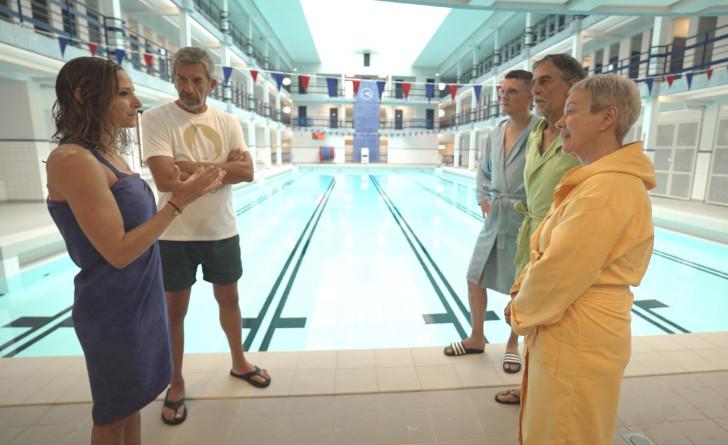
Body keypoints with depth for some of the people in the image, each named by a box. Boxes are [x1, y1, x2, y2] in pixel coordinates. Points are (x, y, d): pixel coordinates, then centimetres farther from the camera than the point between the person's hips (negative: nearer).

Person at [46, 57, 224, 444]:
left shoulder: (107, 154, 5)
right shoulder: (73, 160, -23)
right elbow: (118, 252, -25)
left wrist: (184, 192, 6)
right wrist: (179, 202, -23)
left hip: (140, 300, 9)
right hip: (113, 309, -8)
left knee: (132, 398, 25)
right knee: (113, 413, 14)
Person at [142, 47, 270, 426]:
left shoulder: (228, 122, 2)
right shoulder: (156, 119, -8)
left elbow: (247, 172, -10)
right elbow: (165, 179, -21)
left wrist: (191, 167, -16)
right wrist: (222, 166, -15)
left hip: (222, 232, 3)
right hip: (175, 235, -3)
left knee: (229, 299, 17)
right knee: (175, 310, 11)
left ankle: (239, 363, 39)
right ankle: (176, 384, 32)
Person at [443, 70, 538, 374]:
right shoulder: (496, 133, 7)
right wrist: (483, 199, 6)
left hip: (524, 222, -6)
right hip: (493, 220, 6)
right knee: (475, 279, 12)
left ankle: (513, 345, 32)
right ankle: (477, 338, 32)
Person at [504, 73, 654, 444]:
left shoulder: (607, 188, -24)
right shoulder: (595, 181, 10)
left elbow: (560, 272, -24)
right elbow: (545, 252, 11)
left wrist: (521, 311, -8)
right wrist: (520, 295, 2)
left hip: (578, 340, -9)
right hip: (564, 333, 9)